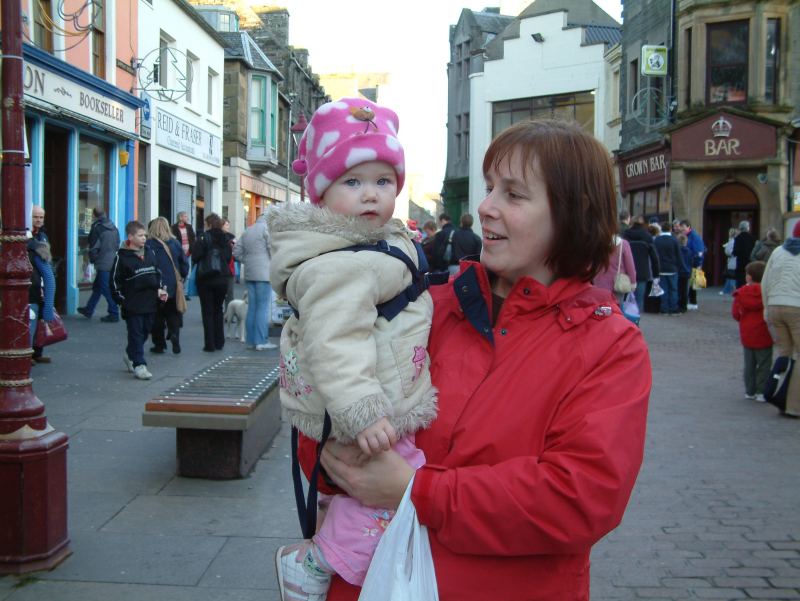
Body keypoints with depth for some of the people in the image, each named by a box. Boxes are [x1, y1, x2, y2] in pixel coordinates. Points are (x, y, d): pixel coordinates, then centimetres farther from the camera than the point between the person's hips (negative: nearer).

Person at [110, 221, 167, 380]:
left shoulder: (150, 252, 10)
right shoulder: (122, 257, -7)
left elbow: (157, 272, 20)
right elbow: (115, 280, -5)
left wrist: (160, 289, 7)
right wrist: (121, 299, -9)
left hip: (150, 302, 6)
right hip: (132, 304, -6)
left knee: (145, 331, 14)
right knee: (136, 334, -3)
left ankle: (130, 354, 35)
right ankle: (139, 365, -1)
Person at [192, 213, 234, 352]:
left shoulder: (203, 238, -11)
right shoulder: (225, 239, 2)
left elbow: (195, 257, -13)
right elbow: (228, 258, 6)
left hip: (206, 279, -4)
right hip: (222, 278, 4)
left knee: (207, 312, 2)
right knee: (218, 310, 15)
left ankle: (210, 344, -1)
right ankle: (219, 342, 16)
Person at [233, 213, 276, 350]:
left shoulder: (247, 231, 18)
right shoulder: (267, 228, -5)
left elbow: (237, 251, 15)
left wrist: (247, 261, 17)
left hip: (249, 273, 7)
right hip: (263, 273, -7)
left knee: (252, 307, 10)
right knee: (263, 307, -6)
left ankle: (250, 340, 12)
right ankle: (261, 341, -7)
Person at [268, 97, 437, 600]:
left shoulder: (382, 242, 10)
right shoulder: (338, 266, -25)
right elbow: (335, 344, -33)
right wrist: (361, 412, -39)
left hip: (379, 403, 10)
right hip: (364, 410, -10)